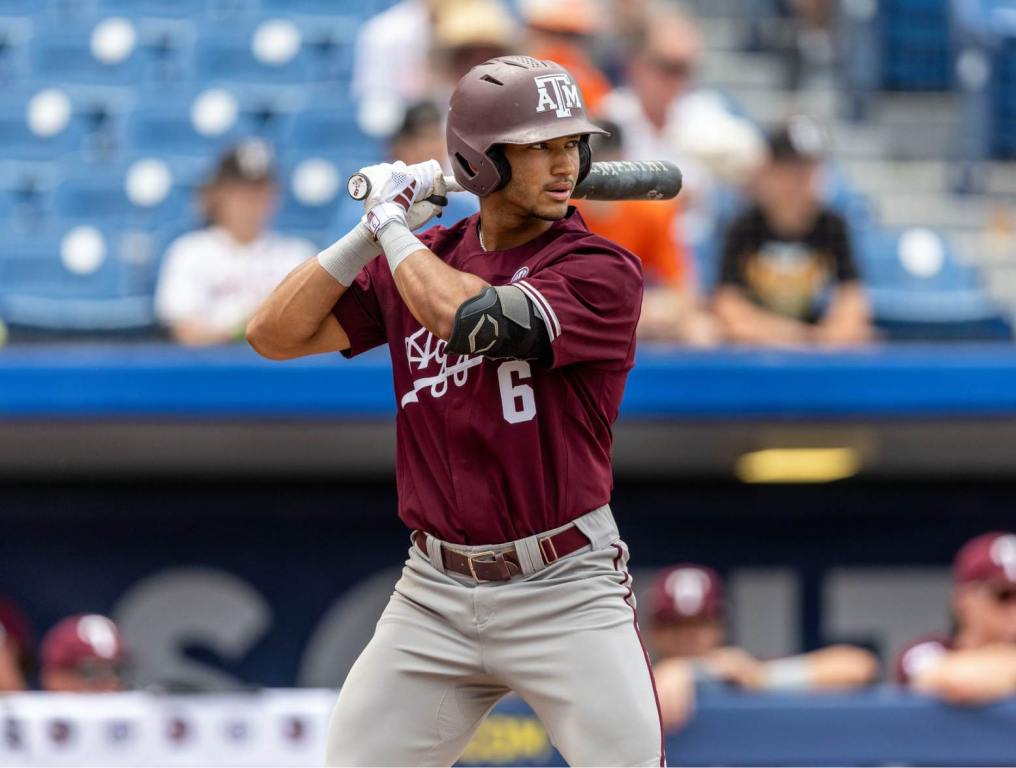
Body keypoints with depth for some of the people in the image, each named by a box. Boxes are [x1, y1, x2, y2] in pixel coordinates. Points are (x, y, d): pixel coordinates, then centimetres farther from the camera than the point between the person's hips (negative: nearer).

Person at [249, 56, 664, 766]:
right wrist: (373, 230, -5)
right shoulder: (420, 257, 6)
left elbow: (474, 321, -25)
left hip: (564, 595, -4)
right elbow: (276, 335, 4)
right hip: (436, 594, 4)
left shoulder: (602, 270, -10)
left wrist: (392, 225, -10)